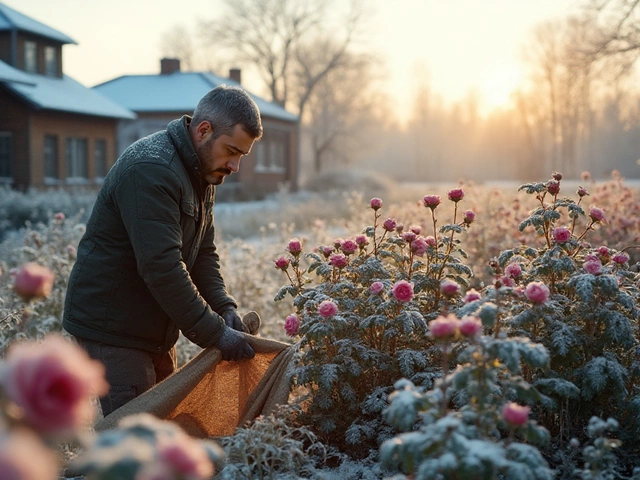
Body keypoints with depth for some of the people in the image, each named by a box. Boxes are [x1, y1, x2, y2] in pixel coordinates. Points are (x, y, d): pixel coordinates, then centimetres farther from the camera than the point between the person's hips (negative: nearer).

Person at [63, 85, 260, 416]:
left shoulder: (201, 174, 8)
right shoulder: (150, 170, -24)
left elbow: (203, 252, 11)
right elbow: (161, 266, -30)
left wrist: (224, 308, -5)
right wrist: (215, 332, -26)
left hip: (154, 329, 10)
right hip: (111, 327, -9)